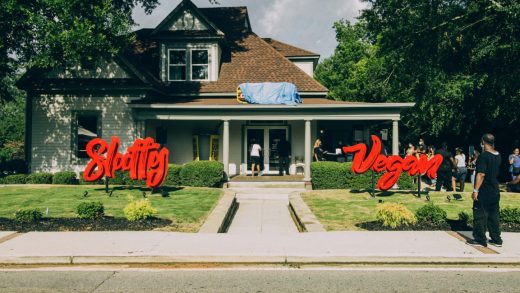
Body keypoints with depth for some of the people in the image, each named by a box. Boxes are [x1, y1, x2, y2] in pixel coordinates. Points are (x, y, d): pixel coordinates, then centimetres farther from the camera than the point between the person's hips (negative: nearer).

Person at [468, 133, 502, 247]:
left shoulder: (484, 156, -18)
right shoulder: (498, 156, 8)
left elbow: (481, 174, -22)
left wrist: (475, 190, -20)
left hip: (484, 192, -8)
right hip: (495, 191, 8)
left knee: (480, 216, 1)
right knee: (494, 216, 14)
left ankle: (480, 239, 5)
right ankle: (496, 239, 19)